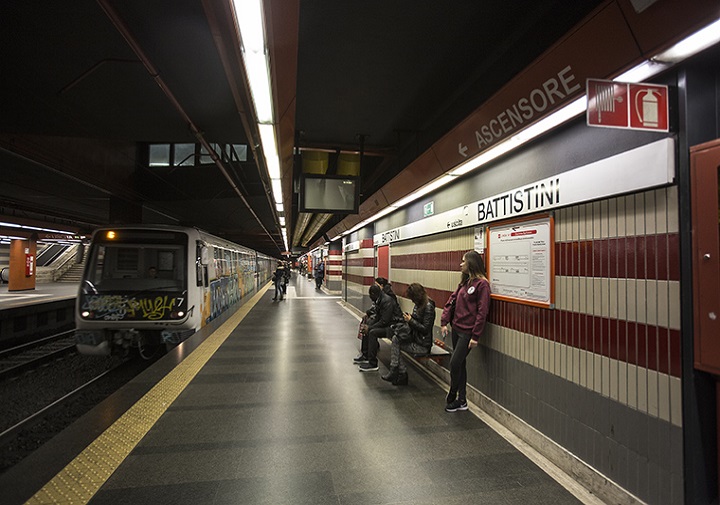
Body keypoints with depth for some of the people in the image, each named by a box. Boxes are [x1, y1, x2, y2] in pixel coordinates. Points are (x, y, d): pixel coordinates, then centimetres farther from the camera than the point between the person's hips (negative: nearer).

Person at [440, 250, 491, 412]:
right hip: (456, 329, 8)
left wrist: (475, 336, -17)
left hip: (467, 332, -8)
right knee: (459, 364, 13)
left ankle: (452, 397, 17)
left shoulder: (482, 284, -13)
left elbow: (482, 311, -16)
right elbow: (452, 301, 12)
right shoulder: (464, 282, 13)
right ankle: (462, 400, 25)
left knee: (455, 363, -4)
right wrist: (444, 322, 3)